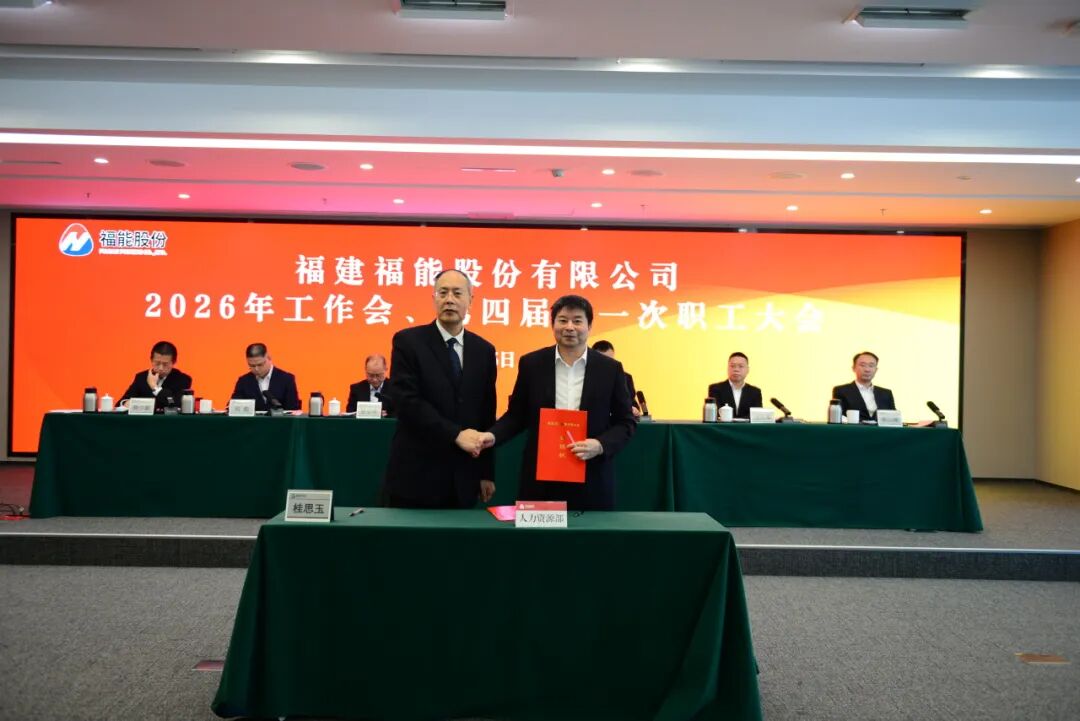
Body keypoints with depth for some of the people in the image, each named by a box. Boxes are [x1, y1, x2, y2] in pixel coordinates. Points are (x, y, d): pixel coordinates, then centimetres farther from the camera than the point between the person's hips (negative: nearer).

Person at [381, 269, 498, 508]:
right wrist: (455, 434, -20)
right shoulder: (408, 341, -4)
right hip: (415, 475, -3)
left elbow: (487, 415, 9)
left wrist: (486, 472, 9)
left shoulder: (483, 350, 8)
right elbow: (406, 400, -15)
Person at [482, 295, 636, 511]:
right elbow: (517, 415, 9)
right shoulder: (531, 364, 2)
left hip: (591, 481, 0)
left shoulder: (610, 369, 1)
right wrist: (493, 435, -9)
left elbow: (625, 422, 4)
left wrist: (600, 445, -13)